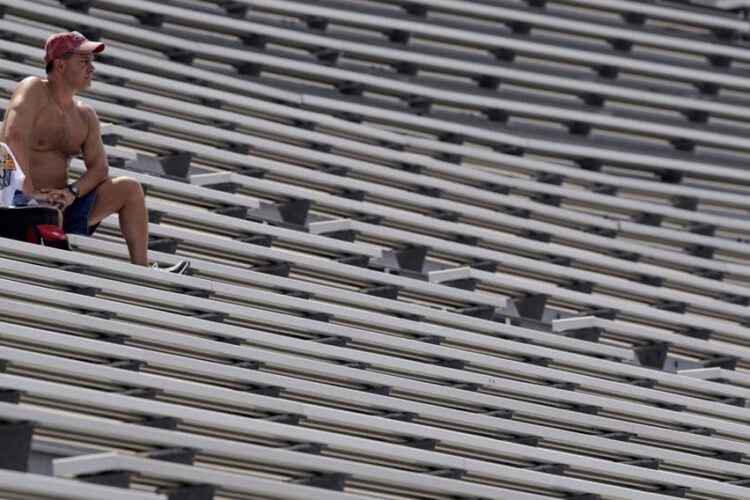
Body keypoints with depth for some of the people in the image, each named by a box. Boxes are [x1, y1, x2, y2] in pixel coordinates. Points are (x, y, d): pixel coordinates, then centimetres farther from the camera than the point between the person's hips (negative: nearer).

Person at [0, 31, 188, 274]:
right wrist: (30, 192, -30)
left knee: (129, 188, 1)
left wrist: (72, 192, -15)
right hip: (21, 201, -8)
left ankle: (141, 270, -6)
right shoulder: (34, 90, -9)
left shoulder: (85, 115, 13)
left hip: (61, 202, 8)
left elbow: (99, 169, 7)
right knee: (50, 215, -41)